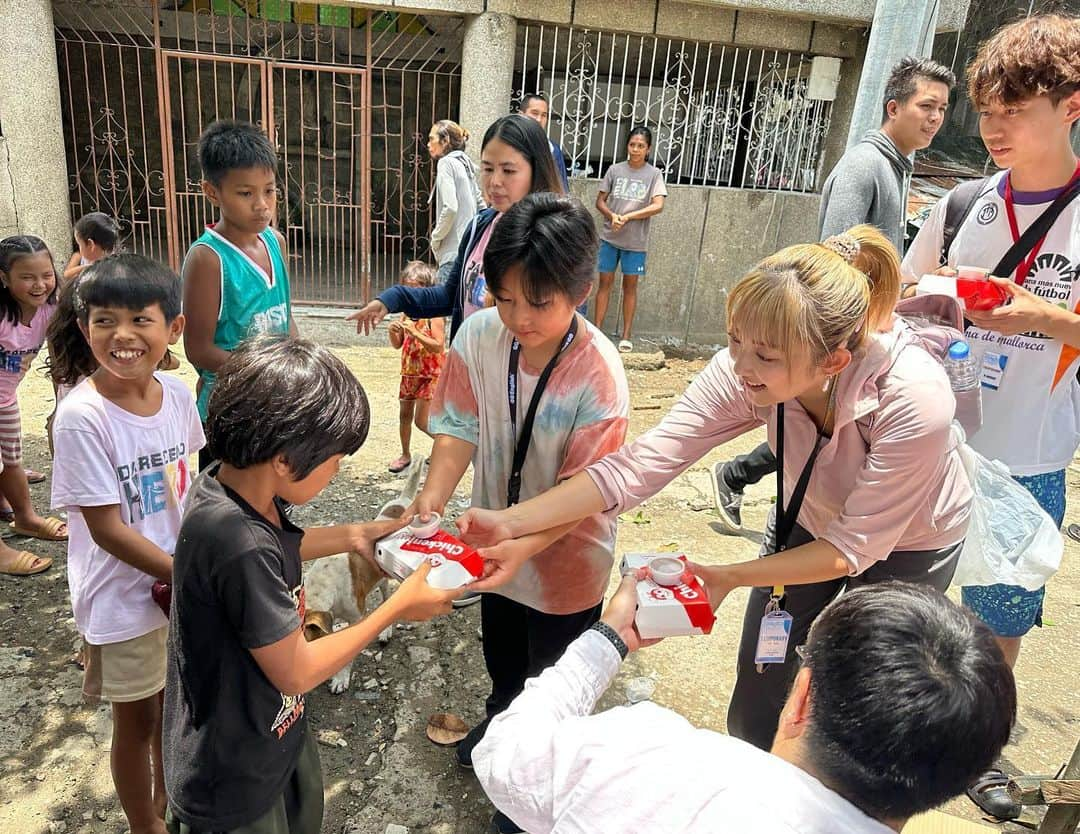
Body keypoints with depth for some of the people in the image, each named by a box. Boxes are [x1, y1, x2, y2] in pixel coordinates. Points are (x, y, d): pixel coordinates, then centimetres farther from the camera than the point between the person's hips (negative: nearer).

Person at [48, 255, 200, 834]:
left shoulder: (177, 395, -9)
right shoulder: (81, 417, -24)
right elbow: (107, 528, -21)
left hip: (179, 582, 5)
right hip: (123, 597, -5)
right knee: (135, 719, 16)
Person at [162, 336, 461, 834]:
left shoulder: (229, 484, -12)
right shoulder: (239, 543, -38)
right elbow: (296, 672, -26)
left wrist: (351, 536, 4)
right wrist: (397, 608, -17)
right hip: (234, 783, -8)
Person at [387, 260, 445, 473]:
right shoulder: (407, 312, 4)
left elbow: (439, 346, -25)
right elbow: (398, 345, 9)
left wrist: (415, 332, -29)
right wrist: (393, 331, -12)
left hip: (430, 374, -7)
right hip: (409, 371, 7)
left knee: (421, 420, -7)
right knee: (404, 415, 13)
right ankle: (405, 455, 28)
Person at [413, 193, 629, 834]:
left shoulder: (599, 375, -32)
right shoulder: (479, 336, -20)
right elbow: (460, 427, -13)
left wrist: (520, 545, -38)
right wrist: (433, 497, -29)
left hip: (565, 559, -4)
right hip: (497, 544, 5)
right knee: (500, 652, 33)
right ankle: (501, 721, 65)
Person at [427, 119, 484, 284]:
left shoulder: (446, 162, -7)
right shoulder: (465, 163, 18)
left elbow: (450, 208, -18)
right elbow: (481, 205, 21)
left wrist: (435, 239, -8)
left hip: (454, 249, -9)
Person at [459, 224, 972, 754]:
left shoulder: (914, 402, -39)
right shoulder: (748, 371, -31)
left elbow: (854, 546, -29)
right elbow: (645, 461, -34)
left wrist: (727, 579, -35)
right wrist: (511, 523, -41)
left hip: (906, 547, -3)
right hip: (808, 520, 3)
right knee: (754, 714, 12)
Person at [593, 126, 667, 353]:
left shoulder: (654, 174, -1)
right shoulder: (615, 170, 4)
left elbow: (658, 206, -12)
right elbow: (600, 201, 7)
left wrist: (627, 217, -17)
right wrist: (612, 216, -13)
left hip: (635, 241, -1)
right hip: (609, 237, 1)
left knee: (630, 285, 6)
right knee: (605, 282, 4)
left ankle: (626, 336, 12)